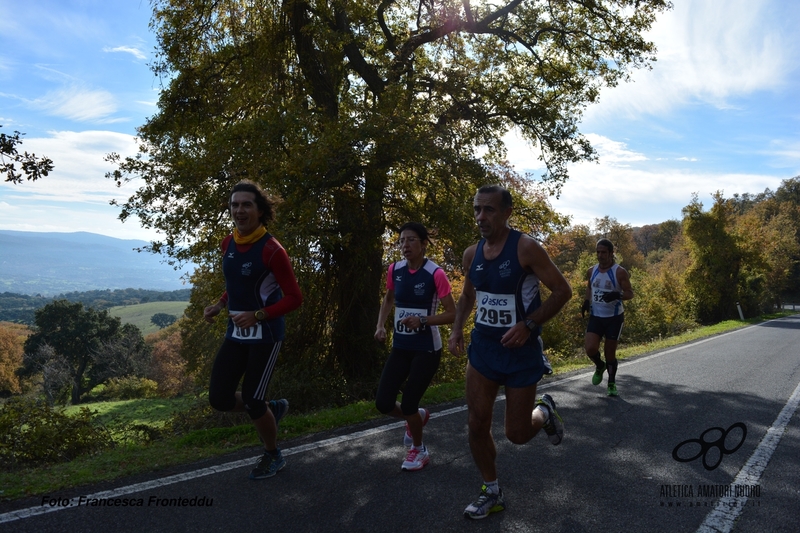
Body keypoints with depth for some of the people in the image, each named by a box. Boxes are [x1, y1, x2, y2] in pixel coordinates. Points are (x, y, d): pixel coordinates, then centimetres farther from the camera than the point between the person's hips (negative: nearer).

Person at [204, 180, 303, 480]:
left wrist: (257, 316, -23)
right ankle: (273, 410, 31)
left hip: (265, 336, -7)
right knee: (219, 399, 3)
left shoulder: (271, 250, -18)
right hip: (235, 334, 7)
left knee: (252, 400, 0)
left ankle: (273, 457, 28)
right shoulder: (228, 244, 4)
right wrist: (220, 305, 3)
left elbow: (294, 298, -15)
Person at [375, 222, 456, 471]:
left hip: (427, 349, -5)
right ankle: (417, 416, 33)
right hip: (400, 347, 5)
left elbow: (452, 314, -12)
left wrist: (423, 321, -25)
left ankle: (419, 450, 28)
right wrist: (381, 325, 2)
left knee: (408, 404, -3)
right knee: (383, 403, -1)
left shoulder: (436, 274, -16)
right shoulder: (395, 270, -1)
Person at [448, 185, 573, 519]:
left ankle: (544, 412, 40)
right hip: (482, 347, 5)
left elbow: (562, 291, -14)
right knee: (477, 425, 4)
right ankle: (492, 493, 25)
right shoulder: (472, 254, 0)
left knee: (517, 434, 5)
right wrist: (457, 329, 1)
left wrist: (529, 325, -23)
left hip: (521, 351, -5)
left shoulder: (526, 248, -17)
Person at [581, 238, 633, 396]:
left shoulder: (620, 272, -12)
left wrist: (617, 295, -30)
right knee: (590, 348, -14)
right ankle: (599, 366, 21)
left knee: (610, 352, 4)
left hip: (614, 317, -3)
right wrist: (586, 301, 1)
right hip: (596, 316, 3)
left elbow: (630, 293, -9)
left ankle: (612, 383, 27)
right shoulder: (591, 271, 2)